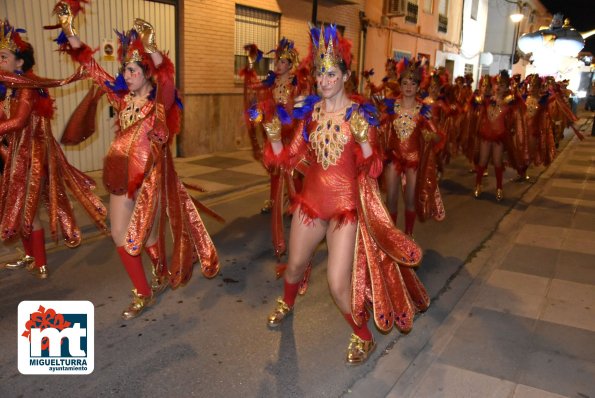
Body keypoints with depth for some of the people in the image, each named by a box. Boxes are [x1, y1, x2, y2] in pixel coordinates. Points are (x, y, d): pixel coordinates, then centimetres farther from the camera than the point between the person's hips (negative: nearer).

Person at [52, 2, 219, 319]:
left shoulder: (160, 100, -9)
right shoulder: (122, 97, 5)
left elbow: (166, 78, -31)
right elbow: (90, 65, 7)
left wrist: (151, 48, -46)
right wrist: (69, 29, -2)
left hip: (150, 175, -5)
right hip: (122, 173, 6)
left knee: (146, 234, 8)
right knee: (120, 236, 7)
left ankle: (162, 275, 38)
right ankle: (143, 293, 22)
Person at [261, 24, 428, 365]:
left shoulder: (360, 114, -10)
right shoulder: (311, 111, 1)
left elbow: (373, 171, -14)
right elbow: (291, 158, 5)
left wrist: (364, 139, -31)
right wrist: (275, 138, -13)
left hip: (346, 205, -4)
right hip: (311, 199, 4)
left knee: (339, 284, -7)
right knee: (295, 264, 21)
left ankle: (364, 337, 21)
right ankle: (287, 305, 56)